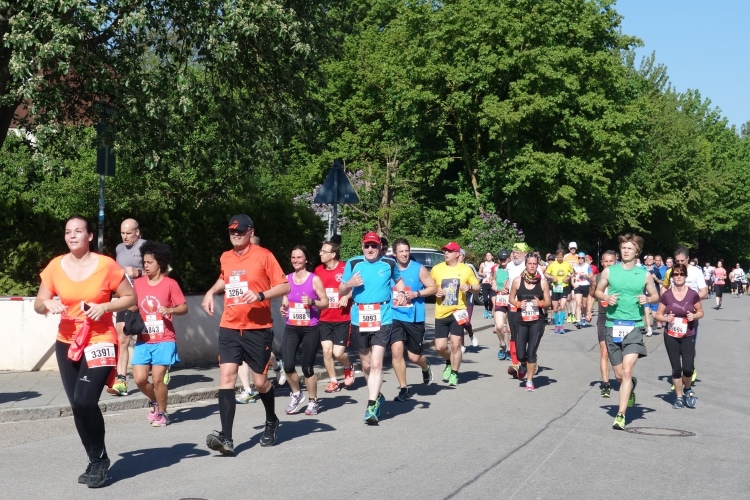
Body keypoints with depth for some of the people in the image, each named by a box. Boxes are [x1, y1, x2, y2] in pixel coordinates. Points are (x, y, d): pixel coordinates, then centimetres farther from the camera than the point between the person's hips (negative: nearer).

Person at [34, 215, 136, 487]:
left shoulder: (106, 265, -9)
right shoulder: (55, 266, 1)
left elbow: (130, 298, -1)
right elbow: (38, 304, 7)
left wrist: (104, 307, -17)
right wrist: (48, 303, -16)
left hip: (100, 342, -4)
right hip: (66, 344, 4)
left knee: (85, 401, -19)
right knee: (78, 405, 7)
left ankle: (99, 459, 2)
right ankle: (96, 461, 25)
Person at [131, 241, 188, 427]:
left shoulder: (170, 284, -4)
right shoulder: (138, 283, 7)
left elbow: (184, 307, -2)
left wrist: (170, 310, -21)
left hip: (164, 340, -4)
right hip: (143, 340, 4)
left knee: (157, 378, -9)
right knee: (139, 379, -3)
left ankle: (162, 413, 13)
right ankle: (154, 401, 27)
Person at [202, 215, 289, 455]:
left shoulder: (263, 255, -6)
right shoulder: (225, 258, 10)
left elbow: (284, 286, -8)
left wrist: (260, 295, -22)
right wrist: (211, 292, 14)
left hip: (258, 328, -3)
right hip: (229, 327, 4)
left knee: (260, 381, 6)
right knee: (227, 375, -12)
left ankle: (272, 422, 36)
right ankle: (226, 438, -18)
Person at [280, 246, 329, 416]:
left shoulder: (315, 279, -4)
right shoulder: (287, 279, 7)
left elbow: (325, 302, -1)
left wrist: (312, 302, -20)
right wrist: (284, 308, -2)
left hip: (310, 329, -3)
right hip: (291, 328, 3)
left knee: (307, 367, 1)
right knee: (288, 365, -11)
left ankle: (313, 402, 20)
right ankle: (296, 394, 17)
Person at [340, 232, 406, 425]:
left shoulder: (389, 263, 3)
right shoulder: (353, 263, 3)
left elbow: (398, 280, 23)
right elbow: (341, 291, 9)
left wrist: (401, 293, 3)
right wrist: (349, 284, -12)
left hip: (382, 319, -2)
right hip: (359, 319, 2)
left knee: (376, 363, -14)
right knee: (366, 364, 14)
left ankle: (372, 406, -12)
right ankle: (376, 396, 37)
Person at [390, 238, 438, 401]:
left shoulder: (419, 269, -3)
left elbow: (433, 288, -1)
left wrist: (416, 294, -14)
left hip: (414, 318, -1)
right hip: (395, 316, 1)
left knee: (414, 356, 5)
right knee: (396, 350, -13)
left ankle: (426, 368, 43)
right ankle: (403, 388, 1)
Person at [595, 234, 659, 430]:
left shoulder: (645, 274, 2)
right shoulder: (609, 271, 3)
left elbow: (655, 295, 13)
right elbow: (598, 291, 14)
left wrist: (647, 299, -10)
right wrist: (605, 297, -8)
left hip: (634, 327, -2)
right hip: (612, 326, 2)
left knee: (627, 372, -16)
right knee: (619, 375, 11)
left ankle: (621, 415, -12)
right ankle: (631, 386, 47)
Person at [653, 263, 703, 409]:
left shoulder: (693, 294, -5)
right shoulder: (666, 295, -4)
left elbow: (700, 312, 8)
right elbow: (658, 315, 4)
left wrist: (694, 316, -13)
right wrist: (666, 318, -16)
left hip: (688, 337, -1)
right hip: (671, 337, 1)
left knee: (688, 368, -10)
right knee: (676, 369, 3)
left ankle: (688, 390, 21)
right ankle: (679, 397, 21)